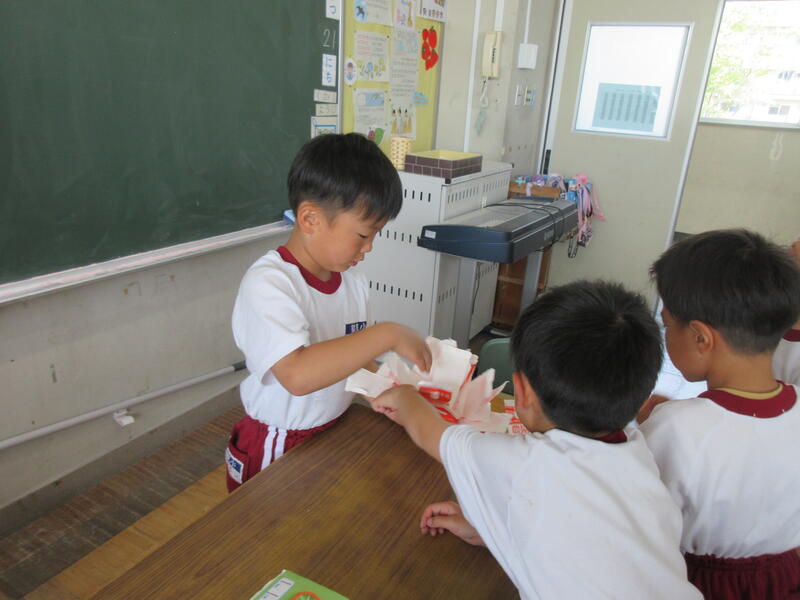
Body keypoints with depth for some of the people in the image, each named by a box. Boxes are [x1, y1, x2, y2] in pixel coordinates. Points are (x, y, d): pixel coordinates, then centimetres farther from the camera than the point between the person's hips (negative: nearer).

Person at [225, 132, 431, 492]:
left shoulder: (352, 279, -1)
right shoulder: (267, 283, -25)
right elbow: (298, 374, -39)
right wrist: (387, 335, -35)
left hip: (337, 432, 7)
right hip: (276, 450, -6)